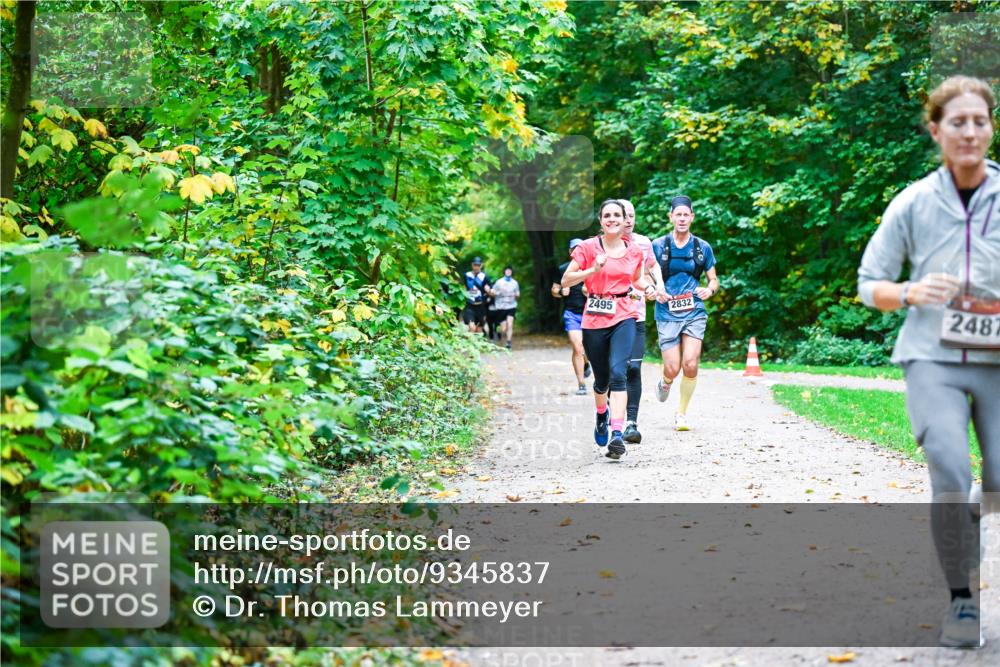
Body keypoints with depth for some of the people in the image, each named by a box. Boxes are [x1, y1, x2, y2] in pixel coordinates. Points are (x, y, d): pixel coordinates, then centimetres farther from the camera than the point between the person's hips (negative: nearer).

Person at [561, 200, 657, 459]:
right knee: (601, 379, 12)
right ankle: (602, 414, 46)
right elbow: (565, 281, -4)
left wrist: (647, 287, 4)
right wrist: (593, 270, -17)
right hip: (594, 319, 0)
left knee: (618, 373, -19)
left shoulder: (634, 251, 7)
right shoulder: (588, 247, -3)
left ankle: (617, 434, -24)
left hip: (624, 317, 0)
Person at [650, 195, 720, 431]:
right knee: (673, 369, -6)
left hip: (694, 313, 1)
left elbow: (714, 280, 14)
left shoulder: (702, 247, 7)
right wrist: (655, 292, -14)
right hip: (667, 314, -1)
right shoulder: (658, 246, 2)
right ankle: (664, 383, 33)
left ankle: (682, 413, 5)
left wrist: (710, 290, -9)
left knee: (690, 365, -13)